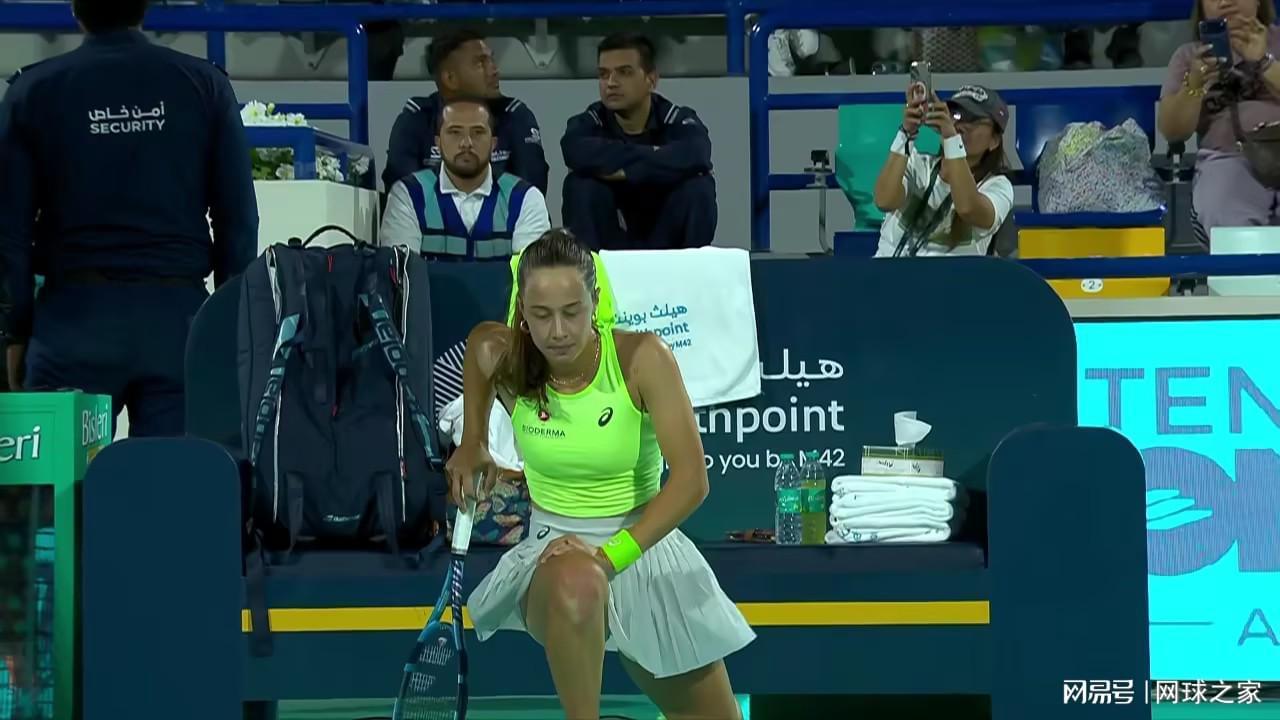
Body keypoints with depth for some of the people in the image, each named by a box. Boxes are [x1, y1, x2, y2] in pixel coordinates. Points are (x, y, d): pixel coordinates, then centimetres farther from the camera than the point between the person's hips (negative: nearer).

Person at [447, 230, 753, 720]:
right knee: (576, 586, -42)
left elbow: (690, 481, -22)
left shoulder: (642, 358, -19)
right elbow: (481, 339, 15)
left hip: (643, 546, 1)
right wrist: (472, 444, 7)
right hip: (554, 553, -1)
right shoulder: (504, 361, -12)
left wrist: (612, 555, -32)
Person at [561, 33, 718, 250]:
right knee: (581, 185, -24)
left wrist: (626, 171, -31)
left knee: (698, 187, -25)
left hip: (668, 241, 0)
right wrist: (651, 155, -30)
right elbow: (576, 152, -34)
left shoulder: (677, 120, -9)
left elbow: (695, 155, -34)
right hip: (610, 247, 0)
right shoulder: (590, 122, -8)